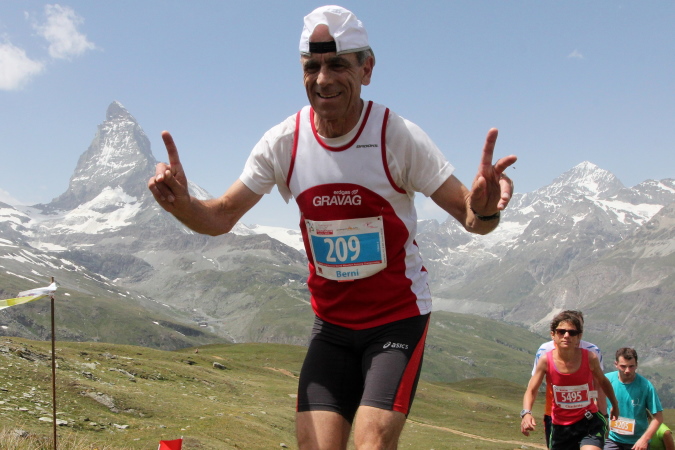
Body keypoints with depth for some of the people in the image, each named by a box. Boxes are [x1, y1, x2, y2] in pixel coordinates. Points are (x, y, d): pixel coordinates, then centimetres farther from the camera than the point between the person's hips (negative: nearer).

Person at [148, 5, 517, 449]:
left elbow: (468, 214, -15)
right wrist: (181, 203, -26)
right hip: (331, 321, 3)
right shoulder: (283, 142, -8)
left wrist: (484, 210, -40)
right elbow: (222, 217, -3)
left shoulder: (398, 136, -17)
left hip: (398, 316, -3)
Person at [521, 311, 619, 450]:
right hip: (560, 426, 2)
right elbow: (531, 390, -8)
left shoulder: (590, 358, -12)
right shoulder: (546, 361, -13)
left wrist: (615, 405, 23)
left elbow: (603, 381, 8)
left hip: (589, 423, -2)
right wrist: (526, 413, -27)